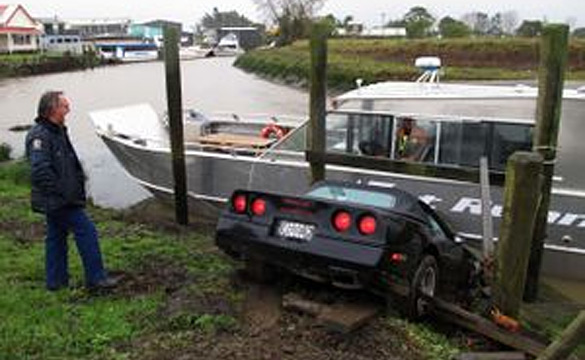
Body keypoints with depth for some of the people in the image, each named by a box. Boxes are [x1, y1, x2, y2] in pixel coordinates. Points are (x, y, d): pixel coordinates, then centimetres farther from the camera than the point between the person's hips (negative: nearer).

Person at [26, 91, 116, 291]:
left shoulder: (57, 132, 14)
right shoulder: (40, 136, -19)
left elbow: (69, 164, 23)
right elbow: (40, 170, -28)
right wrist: (60, 193, -23)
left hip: (56, 201, 11)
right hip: (58, 201, -11)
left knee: (56, 237, 16)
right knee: (86, 231, -5)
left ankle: (56, 281, 28)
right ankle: (95, 278, 3)